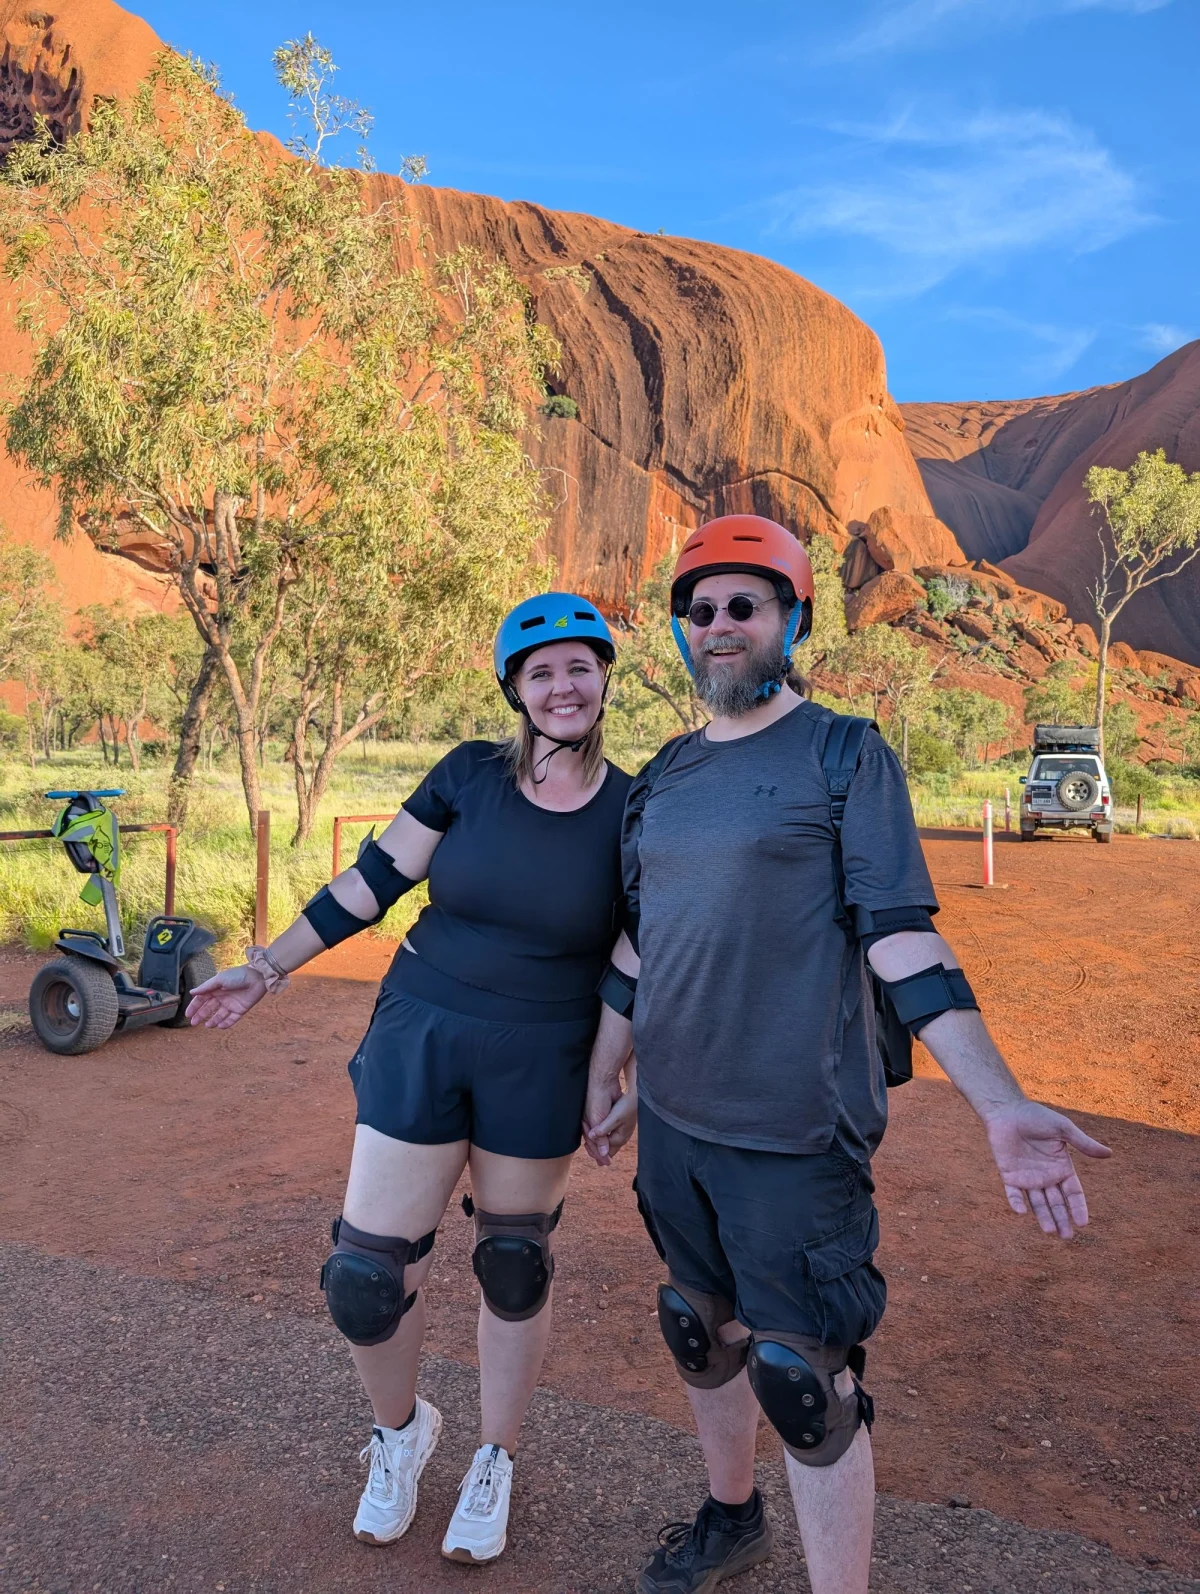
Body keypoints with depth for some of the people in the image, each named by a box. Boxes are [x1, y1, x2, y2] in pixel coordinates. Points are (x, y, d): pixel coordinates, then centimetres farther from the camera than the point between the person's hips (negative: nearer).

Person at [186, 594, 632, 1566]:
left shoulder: (631, 813, -5)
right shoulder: (470, 775, -5)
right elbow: (375, 879, 2)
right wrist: (270, 967, 6)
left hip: (540, 1066, -1)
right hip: (419, 1040, 1)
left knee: (514, 1268, 14)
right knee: (367, 1277, 4)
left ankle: (495, 1465, 41)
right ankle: (401, 1430, 37)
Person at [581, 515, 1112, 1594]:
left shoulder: (847, 758, -8)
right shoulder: (665, 776, 9)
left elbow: (902, 939, -12)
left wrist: (1001, 1105, -21)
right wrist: (605, 1079, 19)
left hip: (794, 1133, -6)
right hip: (674, 1117, 6)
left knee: (803, 1379, 0)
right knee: (704, 1330, 21)